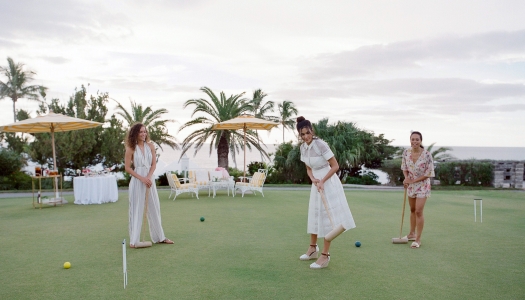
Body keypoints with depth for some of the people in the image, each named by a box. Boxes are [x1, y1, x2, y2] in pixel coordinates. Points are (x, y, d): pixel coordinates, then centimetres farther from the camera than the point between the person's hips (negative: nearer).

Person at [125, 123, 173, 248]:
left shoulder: (150, 146, 4)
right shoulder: (131, 148, -5)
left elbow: (154, 164, 5)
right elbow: (127, 168, -5)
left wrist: (148, 177, -10)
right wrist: (142, 178, -13)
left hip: (149, 179, 4)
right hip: (137, 181, -4)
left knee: (154, 208, 9)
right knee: (136, 209, 0)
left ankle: (159, 237, 20)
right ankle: (134, 240, 8)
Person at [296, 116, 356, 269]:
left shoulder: (321, 145, -20)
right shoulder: (303, 147, 1)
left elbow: (335, 166, -17)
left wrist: (322, 181, -20)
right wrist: (313, 180, -8)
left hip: (328, 183, -8)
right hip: (316, 184, 8)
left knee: (327, 217, -5)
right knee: (314, 215, 16)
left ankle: (325, 255, 2)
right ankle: (313, 248, 32)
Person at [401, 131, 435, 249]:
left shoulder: (427, 154, -21)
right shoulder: (406, 152, -8)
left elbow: (428, 173, -16)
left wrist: (413, 181, -17)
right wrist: (406, 178, -12)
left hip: (422, 185, -4)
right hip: (410, 185, 5)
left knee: (418, 211, -8)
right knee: (412, 210, 17)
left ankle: (418, 239, 3)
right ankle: (412, 234, 32)